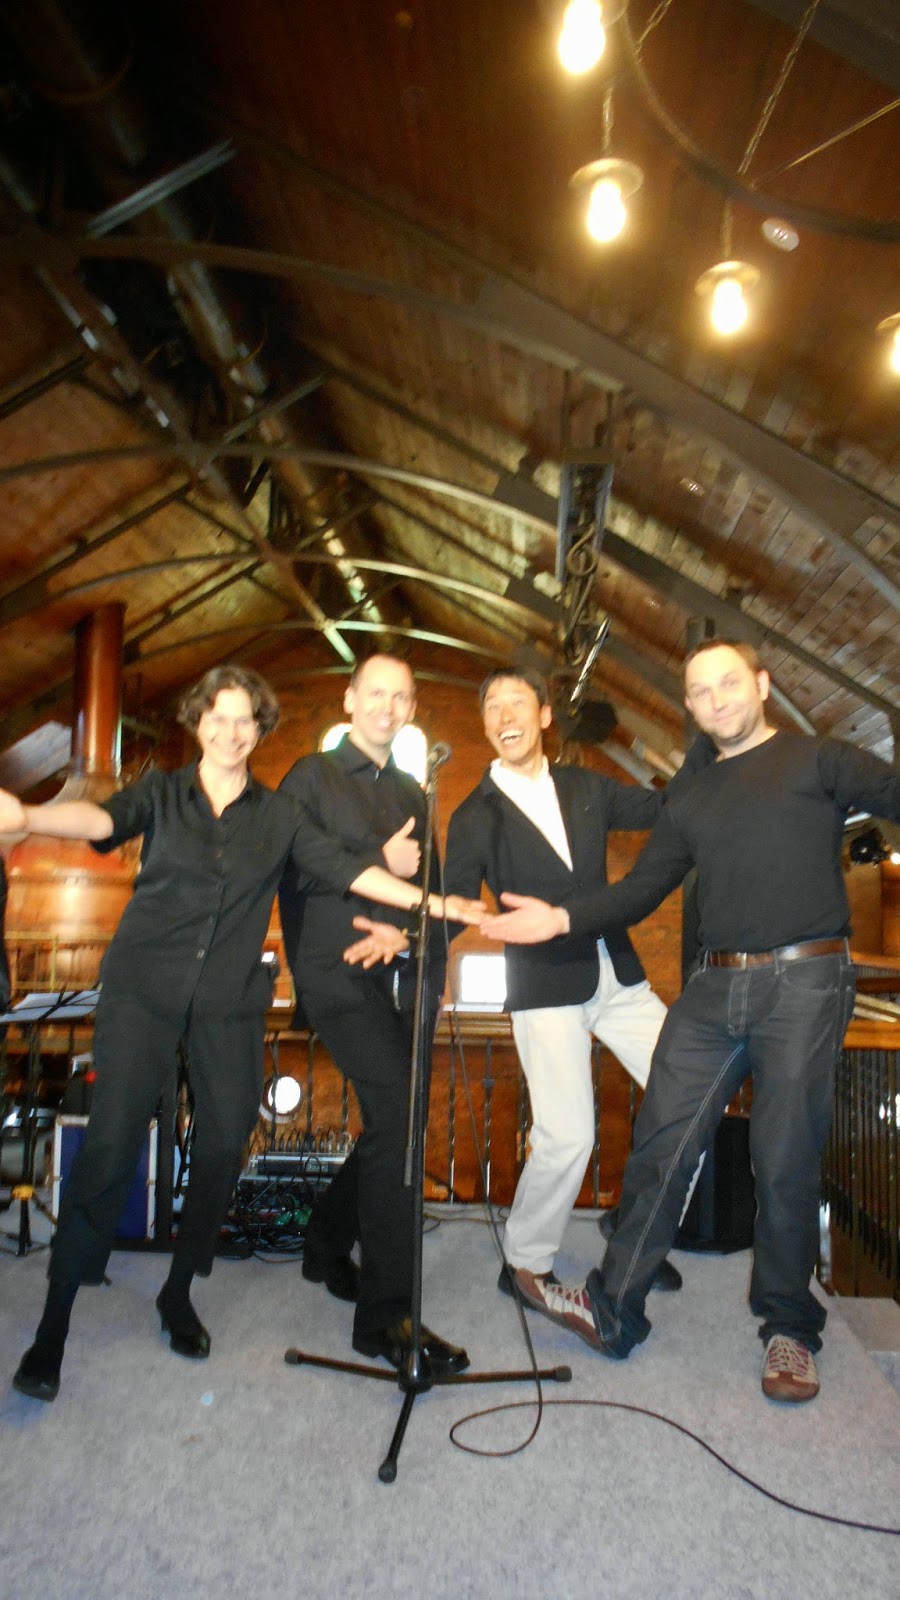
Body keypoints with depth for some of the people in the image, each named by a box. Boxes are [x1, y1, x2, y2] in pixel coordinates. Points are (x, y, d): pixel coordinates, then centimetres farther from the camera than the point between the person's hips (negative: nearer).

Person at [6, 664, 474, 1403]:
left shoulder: (278, 815, 7)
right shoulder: (161, 793, 3)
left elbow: (346, 867, 0)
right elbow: (104, 818, -16)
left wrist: (431, 901, -9)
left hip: (229, 1004, 2)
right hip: (143, 990, -2)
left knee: (223, 1147, 4)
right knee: (111, 1145, -7)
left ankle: (179, 1294, 28)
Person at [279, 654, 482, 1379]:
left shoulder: (412, 794, 21)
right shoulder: (312, 776, 3)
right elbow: (291, 869, -8)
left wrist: (434, 973, 12)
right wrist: (380, 862, -12)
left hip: (402, 978, 7)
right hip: (340, 973, -6)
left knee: (394, 1125, 11)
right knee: (396, 1111, -19)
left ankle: (329, 1243, 36)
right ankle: (388, 1313, -9)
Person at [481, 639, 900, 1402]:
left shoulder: (817, 760, 4)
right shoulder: (692, 801, 17)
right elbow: (641, 890, 15)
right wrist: (560, 918, 2)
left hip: (803, 980, -4)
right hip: (715, 987, 5)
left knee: (785, 1161, 2)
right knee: (661, 1143, 5)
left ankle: (789, 1329, 24)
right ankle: (615, 1308, 19)